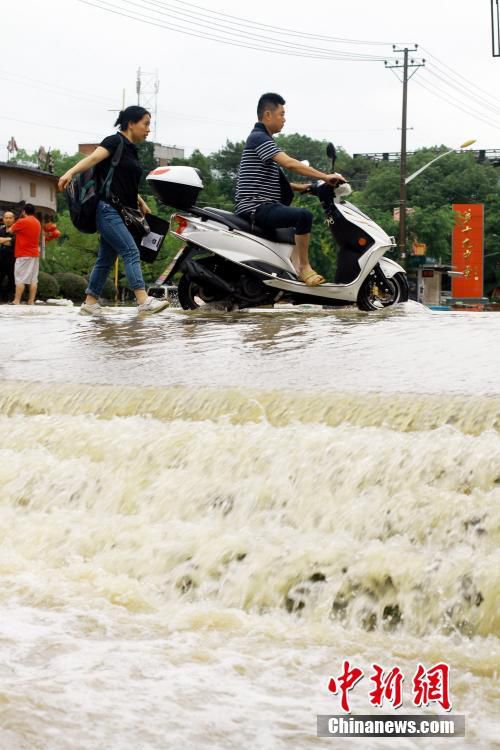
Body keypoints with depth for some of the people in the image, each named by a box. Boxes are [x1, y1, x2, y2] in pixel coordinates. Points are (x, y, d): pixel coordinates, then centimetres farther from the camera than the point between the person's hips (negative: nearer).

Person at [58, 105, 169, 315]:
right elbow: (93, 158, -24)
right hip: (107, 208, -9)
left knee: (106, 259, 10)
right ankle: (143, 301, -25)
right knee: (131, 252, -17)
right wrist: (71, 172, -39)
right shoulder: (115, 142, -7)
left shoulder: (131, 150, 19)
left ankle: (90, 302, 15)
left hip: (118, 212, 9)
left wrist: (141, 203, 21)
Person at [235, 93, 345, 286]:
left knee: (300, 217, 31)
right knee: (304, 216, -29)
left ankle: (296, 263, 17)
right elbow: (289, 163, -25)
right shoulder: (258, 138, -13)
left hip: (263, 206, 11)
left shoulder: (264, 139, 21)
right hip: (257, 207, -11)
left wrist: (298, 187, 17)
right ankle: (303, 266, -18)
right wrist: (326, 177, -24)